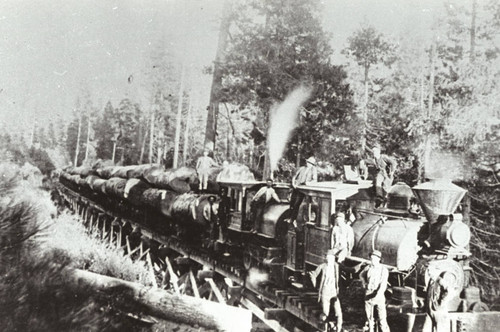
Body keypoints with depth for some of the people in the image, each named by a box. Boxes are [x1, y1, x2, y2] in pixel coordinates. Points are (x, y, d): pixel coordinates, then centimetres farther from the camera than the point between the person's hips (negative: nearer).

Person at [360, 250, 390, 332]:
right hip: (368, 295, 4)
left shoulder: (383, 269, -8)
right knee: (369, 316, 11)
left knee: (381, 317, -6)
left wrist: (379, 293, -34)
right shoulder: (369, 268, 5)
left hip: (378, 294, -4)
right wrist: (365, 283, 13)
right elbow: (361, 275, 27)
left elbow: (384, 283, -19)